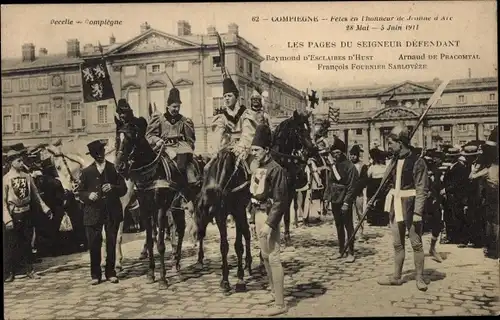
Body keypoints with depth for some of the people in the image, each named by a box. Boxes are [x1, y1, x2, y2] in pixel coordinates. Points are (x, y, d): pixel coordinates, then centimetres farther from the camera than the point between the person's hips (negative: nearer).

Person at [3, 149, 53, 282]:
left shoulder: (27, 176, 3)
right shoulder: (6, 179, -8)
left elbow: (36, 194, 10)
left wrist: (45, 208, 5)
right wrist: (7, 219, -15)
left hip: (27, 214, 4)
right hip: (14, 215, -4)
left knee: (27, 243, 11)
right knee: (14, 244, 3)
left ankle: (30, 270, 20)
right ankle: (10, 272, 16)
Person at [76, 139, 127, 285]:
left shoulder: (114, 168, 6)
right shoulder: (86, 172, 8)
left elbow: (123, 189, 4)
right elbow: (80, 192, 8)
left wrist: (113, 188, -15)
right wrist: (89, 195, -13)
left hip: (112, 212, 0)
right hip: (93, 213, 0)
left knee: (111, 244, 5)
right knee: (94, 245, -1)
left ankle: (110, 273, 18)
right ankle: (95, 275, 12)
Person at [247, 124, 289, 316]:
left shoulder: (276, 169, -14)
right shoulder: (257, 169, 12)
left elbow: (280, 200, -18)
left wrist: (270, 224, -22)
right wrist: (253, 219, 15)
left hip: (269, 216, -9)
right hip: (258, 215, 9)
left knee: (273, 258, -7)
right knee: (264, 256, 18)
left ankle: (280, 304, -2)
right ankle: (273, 290, 35)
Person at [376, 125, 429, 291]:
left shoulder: (416, 161, -12)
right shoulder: (395, 160, 9)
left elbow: (422, 189, -14)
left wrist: (417, 212, -18)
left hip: (410, 206, -7)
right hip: (395, 206, 7)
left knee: (416, 243, 2)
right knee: (397, 243, 12)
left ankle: (419, 277, 13)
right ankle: (396, 276, 22)